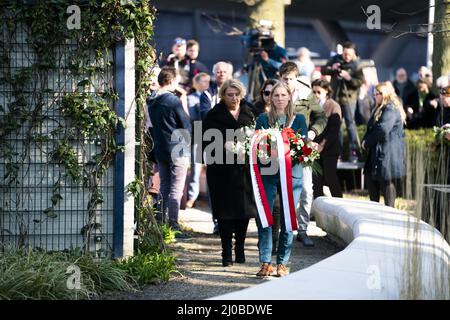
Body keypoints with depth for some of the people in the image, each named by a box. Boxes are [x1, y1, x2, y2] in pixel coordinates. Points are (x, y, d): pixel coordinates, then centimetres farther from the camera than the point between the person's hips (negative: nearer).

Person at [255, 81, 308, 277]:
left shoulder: (299, 119, 8)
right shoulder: (263, 119, 8)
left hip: (292, 174, 0)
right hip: (267, 173, 0)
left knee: (288, 219, 2)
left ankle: (282, 263, 11)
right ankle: (265, 262, -5)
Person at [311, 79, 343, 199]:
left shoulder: (334, 107, -5)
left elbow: (334, 130, -10)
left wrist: (323, 144, -14)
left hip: (329, 149, -5)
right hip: (315, 148, 5)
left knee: (331, 178, -4)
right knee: (316, 180, 3)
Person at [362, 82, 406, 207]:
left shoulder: (391, 110, -13)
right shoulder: (380, 109, 19)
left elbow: (382, 130, -23)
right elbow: (371, 128, 21)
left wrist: (367, 142, -12)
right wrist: (365, 140, 1)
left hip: (387, 153, -10)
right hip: (376, 152, 10)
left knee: (386, 183, -5)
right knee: (370, 178, 12)